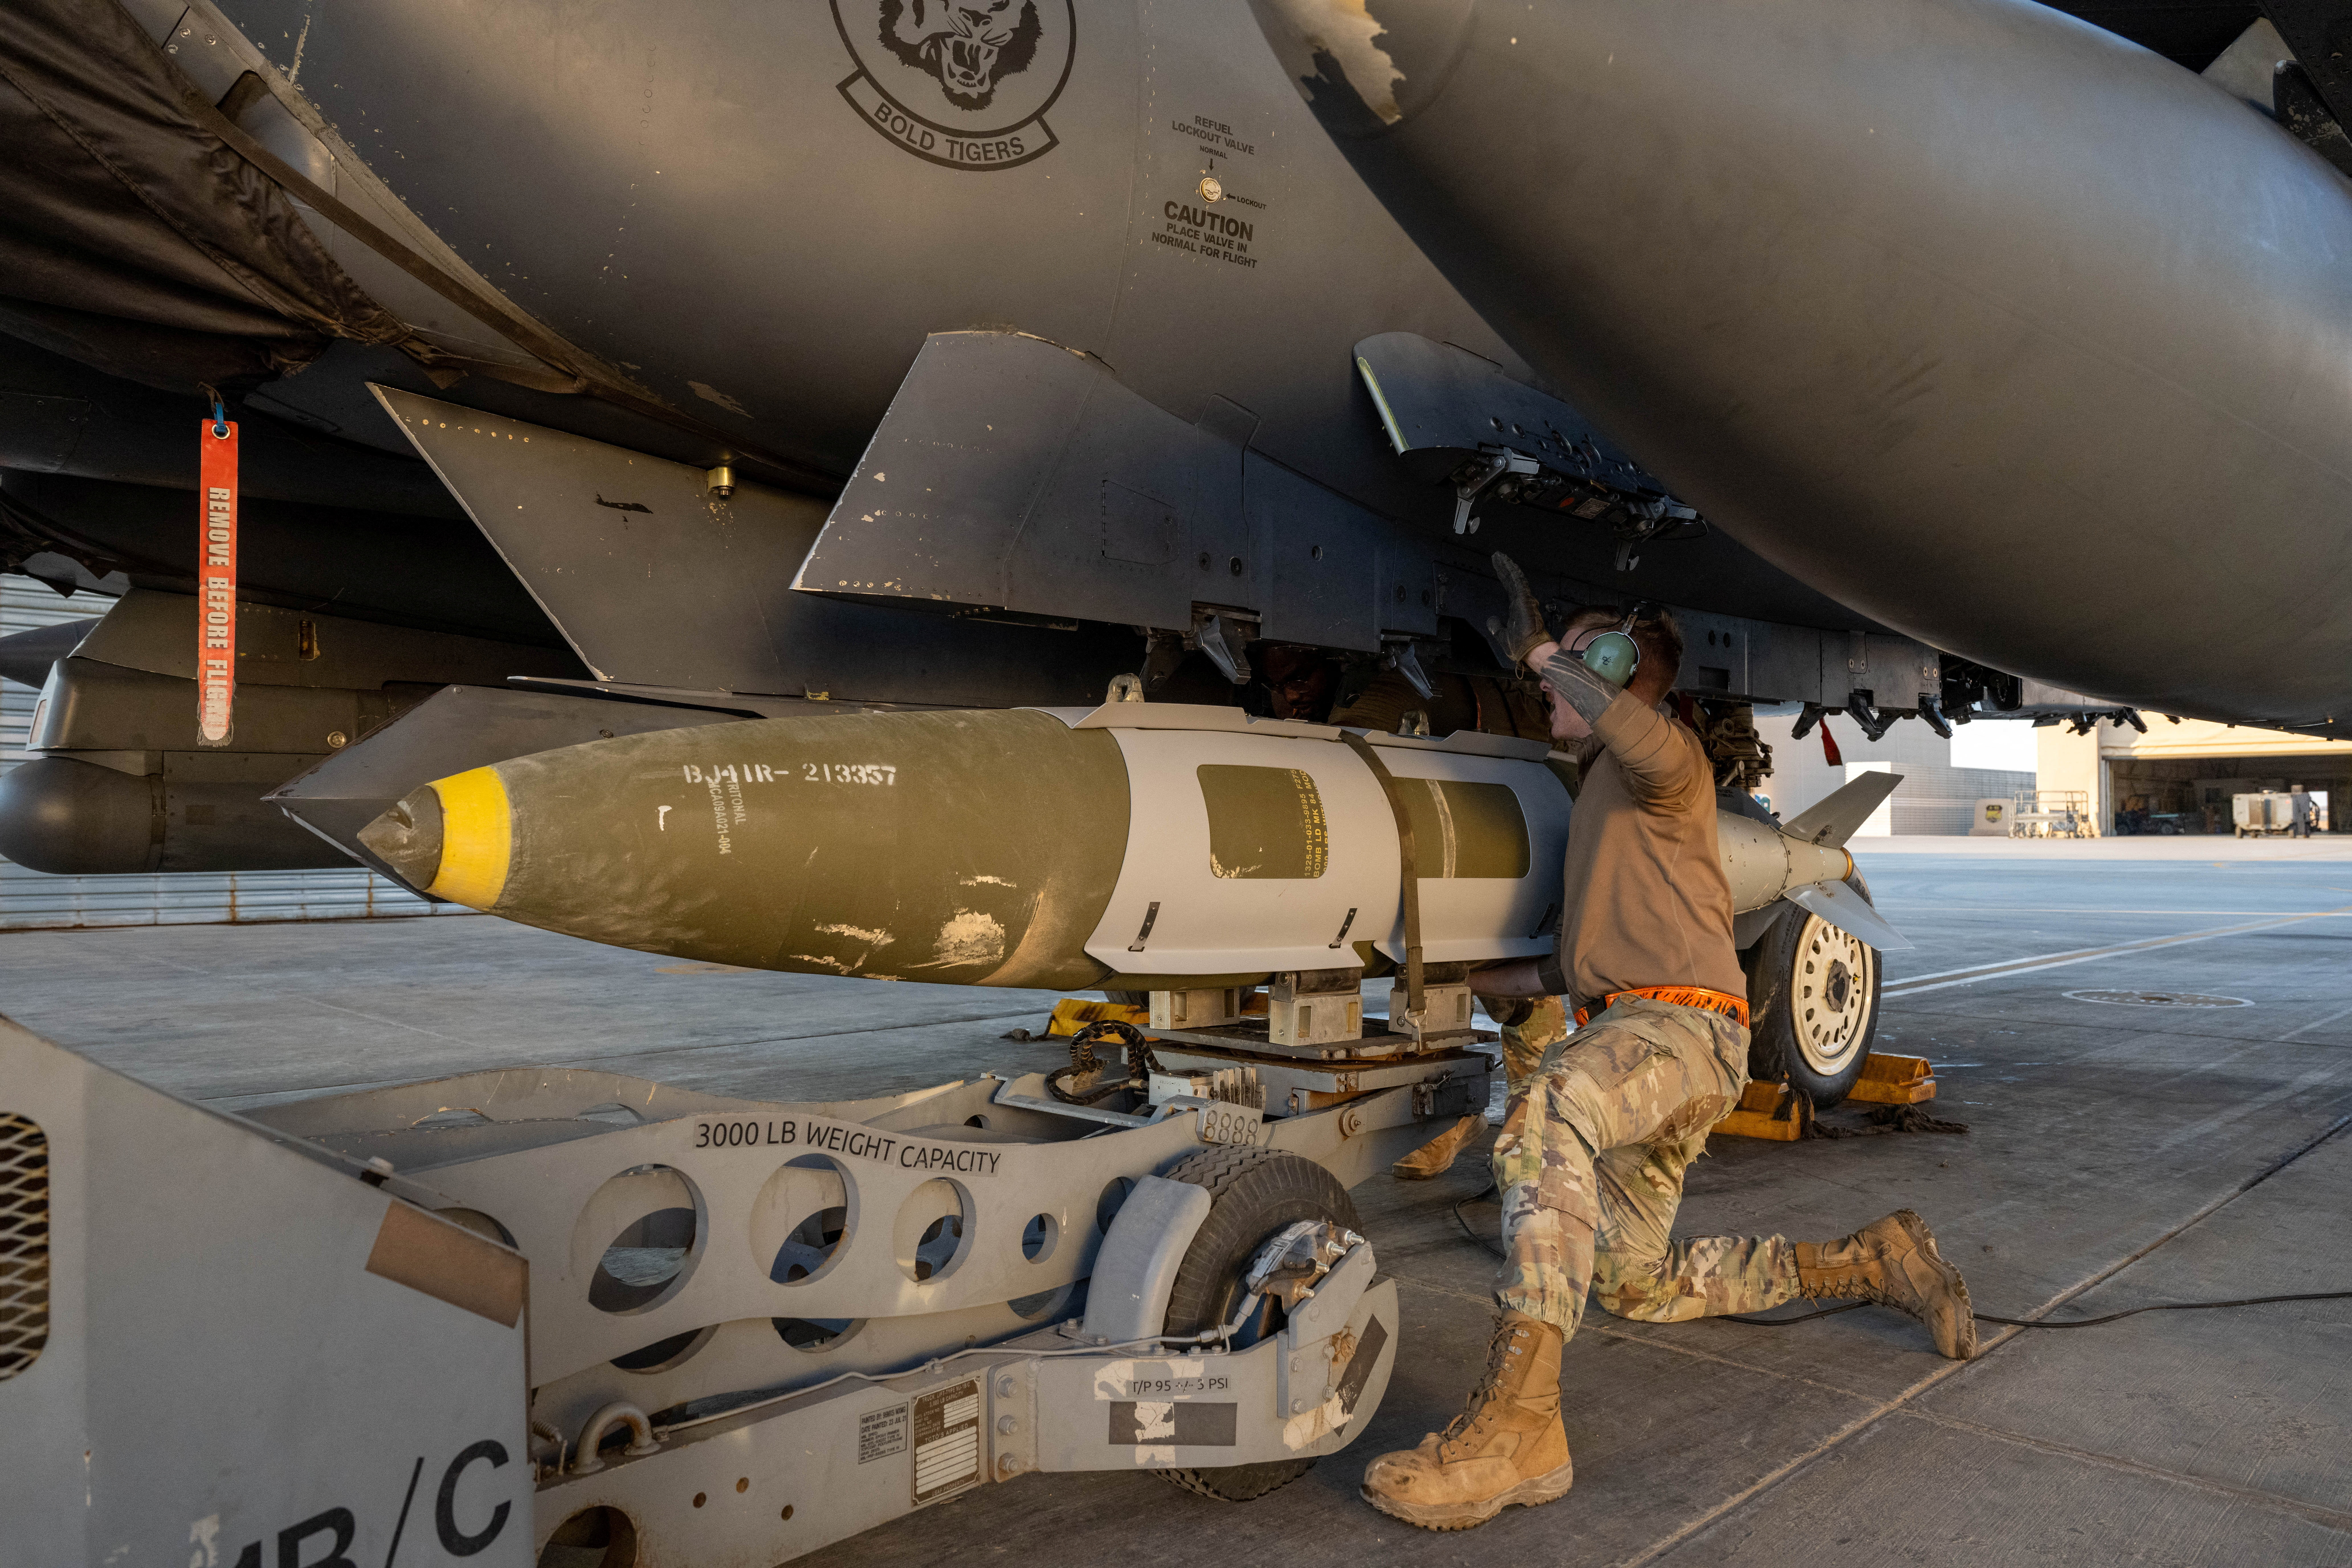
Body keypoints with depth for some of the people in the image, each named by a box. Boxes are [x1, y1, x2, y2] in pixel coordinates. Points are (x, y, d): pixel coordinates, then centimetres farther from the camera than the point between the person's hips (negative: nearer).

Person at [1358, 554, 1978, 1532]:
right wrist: (1505, 981, 25)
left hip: (1681, 1022, -10)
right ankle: (1870, 1262, 26)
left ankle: (1517, 1422, -46)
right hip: (1623, 1029, 10)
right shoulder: (1601, 790, 27)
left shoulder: (1660, 761, -1)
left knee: (1543, 1118, -40)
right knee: (1635, 1285, 16)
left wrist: (1541, 647, -21)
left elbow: (1649, 743, -31)